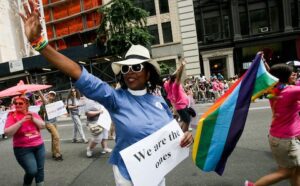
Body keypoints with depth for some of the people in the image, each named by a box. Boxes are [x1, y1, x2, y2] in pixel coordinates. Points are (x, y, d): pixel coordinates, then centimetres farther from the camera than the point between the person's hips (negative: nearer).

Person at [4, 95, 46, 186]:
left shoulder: (33, 114, 5)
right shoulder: (12, 116, -5)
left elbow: (43, 126, -1)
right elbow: (7, 132, -15)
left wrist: (33, 119, -16)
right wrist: (21, 122, -24)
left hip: (39, 146, 4)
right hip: (23, 149, -4)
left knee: (40, 169, 9)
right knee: (32, 171, -9)